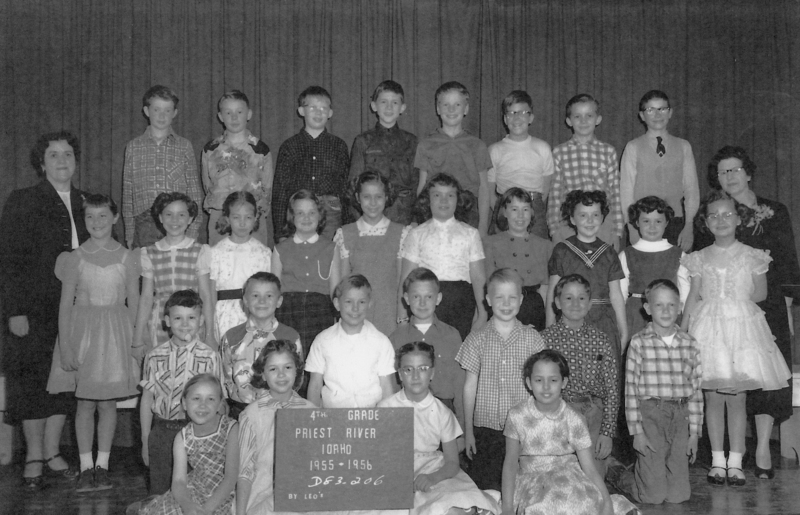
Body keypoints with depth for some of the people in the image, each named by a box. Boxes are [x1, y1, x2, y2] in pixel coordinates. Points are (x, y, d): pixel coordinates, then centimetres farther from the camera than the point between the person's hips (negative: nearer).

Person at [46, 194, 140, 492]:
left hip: (115, 334, 0)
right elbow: (65, 305, 0)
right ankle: (86, 467, 13)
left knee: (108, 402, 5)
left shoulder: (126, 258, 1)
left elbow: (134, 303, 4)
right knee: (85, 403, 4)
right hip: (82, 332, 0)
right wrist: (65, 347, -6)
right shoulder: (75, 258, 0)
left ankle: (102, 465, 15)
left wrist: (133, 341, -2)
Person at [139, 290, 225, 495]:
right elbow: (147, 399, 8)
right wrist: (145, 441, 9)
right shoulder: (154, 357, 2)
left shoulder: (209, 357, -4)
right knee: (159, 492, 11)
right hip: (162, 430, 2)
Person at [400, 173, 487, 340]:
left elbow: (478, 277, 7)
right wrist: (402, 314, 1)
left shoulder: (470, 234, 12)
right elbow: (407, 276, 8)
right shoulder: (417, 234, 11)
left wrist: (482, 312, -1)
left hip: (461, 301, 0)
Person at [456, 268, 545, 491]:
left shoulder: (533, 339, 1)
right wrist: (468, 430, 3)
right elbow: (470, 386, 4)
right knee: (483, 487, 2)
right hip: (485, 428, 0)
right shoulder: (477, 339, 1)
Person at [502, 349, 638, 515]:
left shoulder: (573, 421, -11)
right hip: (530, 481, -2)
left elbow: (590, 469, -10)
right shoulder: (517, 416, -10)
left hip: (568, 478, 2)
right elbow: (510, 463, -4)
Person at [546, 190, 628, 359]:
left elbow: (616, 295, 13)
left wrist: (624, 332, 12)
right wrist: (550, 330, 3)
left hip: (604, 326, 2)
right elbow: (553, 292, 6)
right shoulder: (561, 251, 4)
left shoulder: (608, 253, 11)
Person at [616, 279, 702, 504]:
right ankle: (624, 478, 28)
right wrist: (636, 431, -9)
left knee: (679, 495, 5)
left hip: (680, 417, 4)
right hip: (650, 415, -3)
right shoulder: (639, 343, -5)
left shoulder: (690, 344, 5)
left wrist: (694, 432, 6)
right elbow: (631, 389, -5)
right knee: (654, 496, -2)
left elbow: (695, 390, 8)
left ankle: (643, 471, 32)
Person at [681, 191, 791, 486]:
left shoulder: (751, 256, 3)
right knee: (713, 397, 2)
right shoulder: (699, 259, 5)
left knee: (737, 397, 1)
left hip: (742, 325, -1)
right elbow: (693, 298, 6)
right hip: (709, 328, 1)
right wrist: (681, 334, 1)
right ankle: (717, 459, 13)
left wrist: (729, 302, 0)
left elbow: (760, 293, 7)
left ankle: (735, 461, 11)